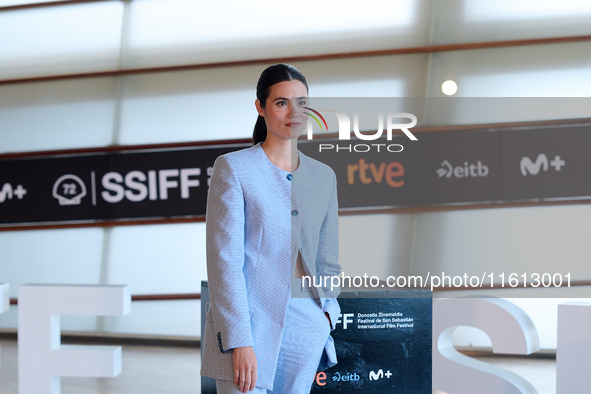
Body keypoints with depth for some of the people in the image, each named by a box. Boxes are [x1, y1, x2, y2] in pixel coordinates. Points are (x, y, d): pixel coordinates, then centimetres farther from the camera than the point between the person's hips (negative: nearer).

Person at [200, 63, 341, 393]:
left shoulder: (324, 176, 12)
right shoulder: (233, 168, -3)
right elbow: (225, 261, -9)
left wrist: (328, 312, 5)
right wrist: (239, 340, -15)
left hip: (307, 326, 5)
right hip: (249, 321, -4)